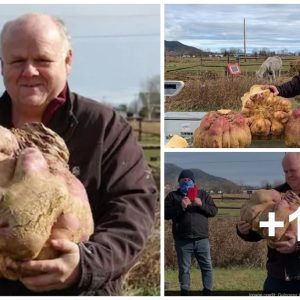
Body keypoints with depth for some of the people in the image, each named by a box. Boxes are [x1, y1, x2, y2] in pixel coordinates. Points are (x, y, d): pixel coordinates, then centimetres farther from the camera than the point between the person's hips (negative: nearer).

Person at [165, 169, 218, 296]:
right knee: (184, 269, 3)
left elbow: (214, 211, 6)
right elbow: (166, 214, -3)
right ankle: (185, 292, 10)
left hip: (202, 239, 2)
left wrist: (201, 204, -11)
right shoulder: (173, 196, 8)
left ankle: (208, 292, 11)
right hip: (182, 240, -2)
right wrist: (180, 207, -15)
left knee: (207, 266, 3)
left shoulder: (202, 194, 13)